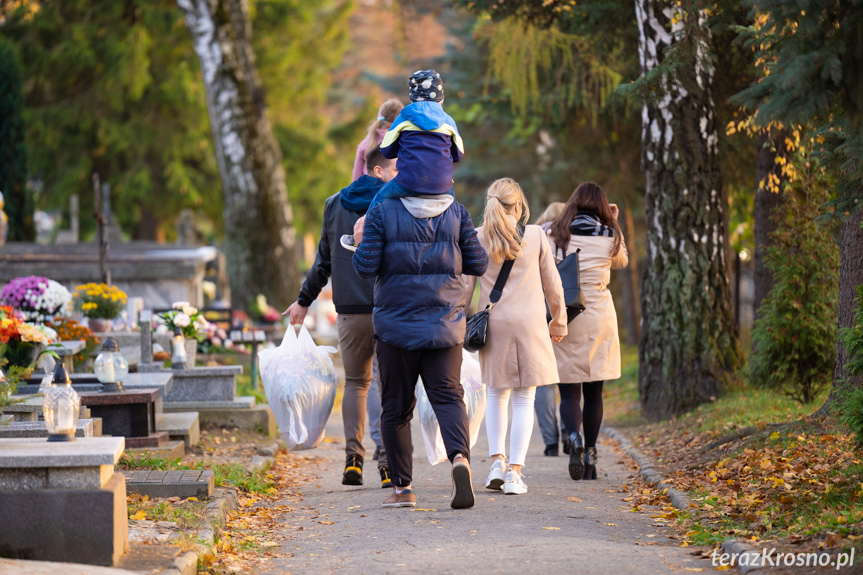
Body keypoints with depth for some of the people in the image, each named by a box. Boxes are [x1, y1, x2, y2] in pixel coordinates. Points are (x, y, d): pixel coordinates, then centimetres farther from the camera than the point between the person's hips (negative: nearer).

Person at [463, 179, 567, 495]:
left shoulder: (477, 238, 0)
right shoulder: (535, 235, -1)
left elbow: (465, 285, 1)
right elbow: (552, 284, 6)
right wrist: (558, 320, 19)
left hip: (493, 325, 2)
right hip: (530, 323, -2)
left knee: (497, 393, 19)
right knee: (524, 399, 3)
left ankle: (496, 460, 5)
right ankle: (514, 471, -3)